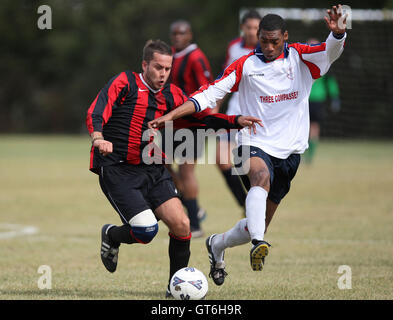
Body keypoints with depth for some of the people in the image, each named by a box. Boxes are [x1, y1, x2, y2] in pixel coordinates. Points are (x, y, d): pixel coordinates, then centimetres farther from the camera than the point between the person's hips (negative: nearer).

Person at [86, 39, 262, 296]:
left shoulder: (172, 95, 12)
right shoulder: (125, 83, -4)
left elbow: (201, 116, 14)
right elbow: (96, 113, -15)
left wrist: (237, 121, -2)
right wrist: (98, 137, -36)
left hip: (155, 173, 5)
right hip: (118, 171, -5)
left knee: (182, 226, -11)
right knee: (146, 231, -18)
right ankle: (111, 235, 17)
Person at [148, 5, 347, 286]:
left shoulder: (301, 58, 1)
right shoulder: (246, 65, 0)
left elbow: (331, 52, -17)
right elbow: (210, 93, -1)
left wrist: (338, 33, -40)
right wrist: (171, 115, -9)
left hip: (289, 151, 2)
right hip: (255, 144, -2)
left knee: (258, 226, 8)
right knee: (261, 177, -39)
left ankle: (217, 245, 37)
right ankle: (258, 244, -56)